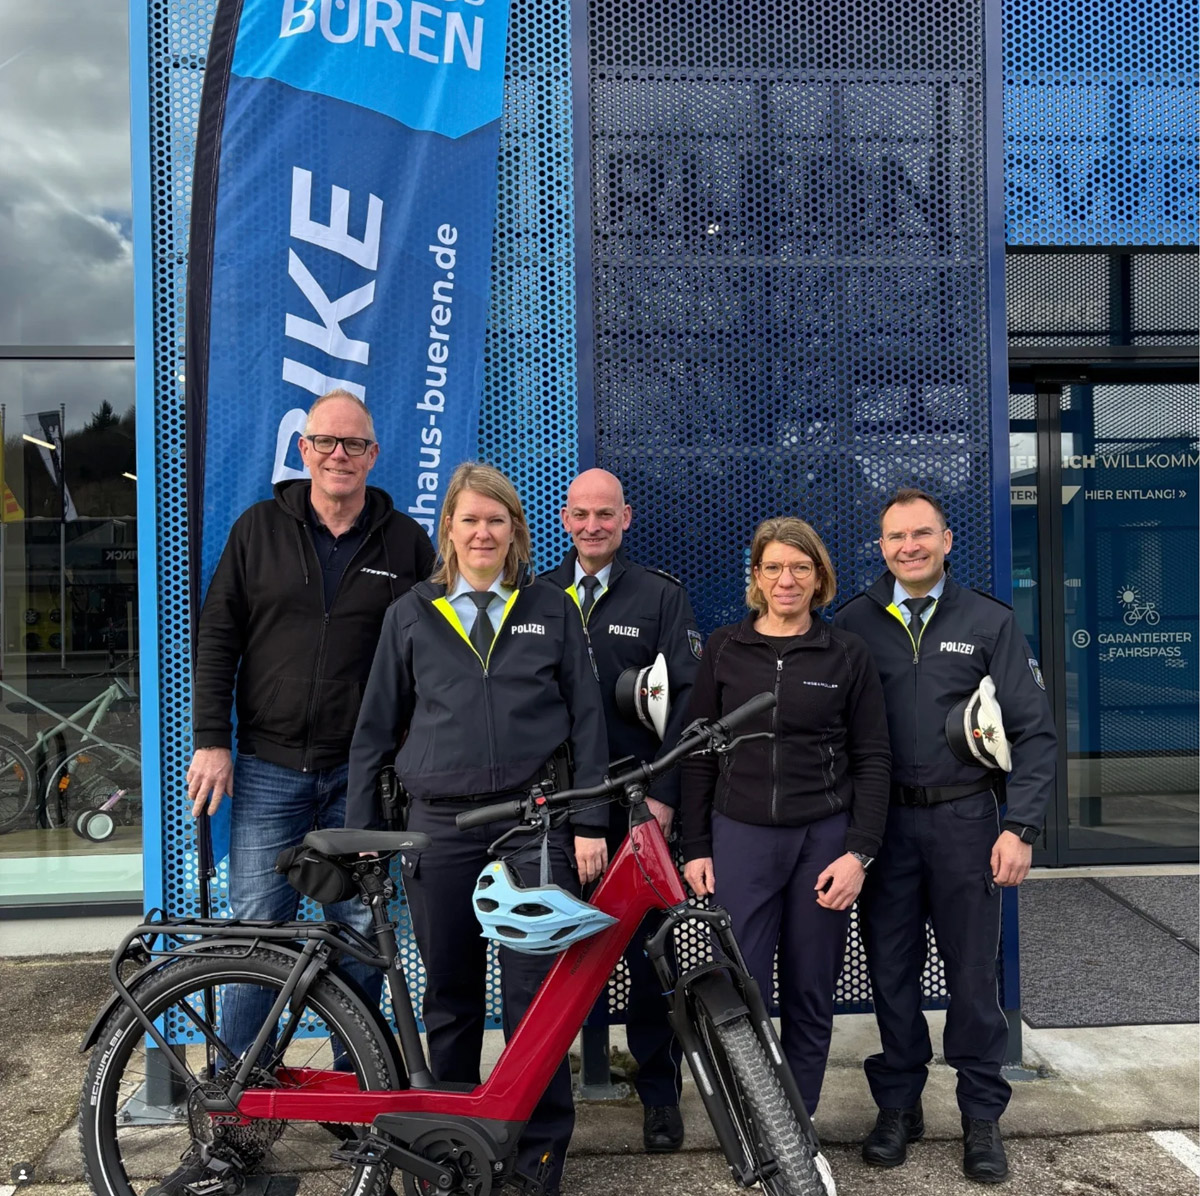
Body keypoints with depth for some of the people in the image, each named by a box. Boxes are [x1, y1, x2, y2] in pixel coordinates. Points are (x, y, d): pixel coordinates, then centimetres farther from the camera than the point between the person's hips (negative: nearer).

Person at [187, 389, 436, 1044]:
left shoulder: (405, 541, 4)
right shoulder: (260, 527, 5)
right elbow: (216, 638, 4)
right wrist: (210, 741, -3)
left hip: (363, 772, 0)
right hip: (269, 768, 0)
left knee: (359, 932, 7)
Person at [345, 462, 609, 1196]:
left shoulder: (551, 609, 6)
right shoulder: (412, 616, 8)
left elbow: (586, 718, 5)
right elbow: (377, 728, 10)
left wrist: (590, 823, -1)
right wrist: (363, 831, 6)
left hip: (535, 823, -1)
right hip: (442, 826, 1)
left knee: (535, 993, 0)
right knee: (450, 998, 11)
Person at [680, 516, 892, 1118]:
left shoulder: (848, 654, 3)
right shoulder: (724, 648, 5)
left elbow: (872, 760, 2)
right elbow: (699, 754, 7)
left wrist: (858, 853, -7)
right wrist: (696, 847, 2)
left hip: (823, 839, 0)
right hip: (740, 837, 0)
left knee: (810, 995, 8)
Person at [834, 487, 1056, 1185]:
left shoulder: (990, 622, 2)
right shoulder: (855, 623, 5)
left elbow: (1034, 731, 0)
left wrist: (1020, 828, -8)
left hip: (965, 821, -1)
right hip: (882, 822, 1)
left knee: (973, 971, 7)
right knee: (891, 969, 9)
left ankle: (982, 1115, 24)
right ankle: (899, 1105, 26)